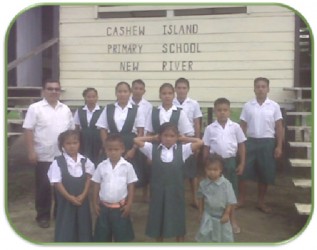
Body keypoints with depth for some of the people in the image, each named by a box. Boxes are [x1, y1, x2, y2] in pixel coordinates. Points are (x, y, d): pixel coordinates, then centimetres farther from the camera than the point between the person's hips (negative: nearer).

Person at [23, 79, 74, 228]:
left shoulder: (65, 109, 9)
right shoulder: (35, 108, -5)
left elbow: (72, 130, 13)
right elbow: (28, 130, -9)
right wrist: (31, 151, -15)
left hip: (63, 156, 4)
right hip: (43, 156, -4)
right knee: (43, 186, 4)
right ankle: (43, 216, 19)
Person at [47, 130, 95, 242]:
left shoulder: (85, 161, -2)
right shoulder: (57, 162, -11)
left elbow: (89, 179, 0)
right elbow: (57, 183, -12)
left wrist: (83, 195, -12)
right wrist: (70, 197, -15)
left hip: (82, 199, 3)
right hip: (65, 200, -3)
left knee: (83, 224, 14)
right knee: (65, 227, 5)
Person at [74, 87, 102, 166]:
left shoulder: (102, 112, -4)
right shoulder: (79, 111, 5)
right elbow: (76, 129, 10)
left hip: (97, 144, -2)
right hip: (83, 144, 2)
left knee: (97, 163, -2)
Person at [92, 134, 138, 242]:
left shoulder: (127, 166, -7)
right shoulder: (101, 166, -2)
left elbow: (131, 187, -3)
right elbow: (96, 186, 5)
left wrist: (129, 205, -7)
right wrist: (95, 204, 3)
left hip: (120, 207, -2)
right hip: (104, 206, 2)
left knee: (122, 236, 9)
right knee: (103, 236, 13)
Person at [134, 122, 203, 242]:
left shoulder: (182, 149, -3)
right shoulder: (152, 148, -2)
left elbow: (200, 142, -10)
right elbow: (136, 140, -5)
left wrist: (183, 138, -1)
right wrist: (153, 138, 2)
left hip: (175, 192, 0)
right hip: (158, 192, 1)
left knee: (178, 222, 13)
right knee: (158, 222, 15)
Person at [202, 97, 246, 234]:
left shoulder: (235, 127, -3)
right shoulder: (210, 128, -3)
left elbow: (241, 146, 3)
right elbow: (206, 148, 3)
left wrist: (241, 164, 0)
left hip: (231, 161, 1)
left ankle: (232, 219, 24)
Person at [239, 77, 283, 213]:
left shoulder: (274, 106, 0)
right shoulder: (247, 106, 2)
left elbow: (279, 127, 2)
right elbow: (242, 126, 6)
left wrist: (279, 146, -3)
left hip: (267, 142, 0)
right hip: (250, 141, 1)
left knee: (265, 173, 6)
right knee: (243, 171, 1)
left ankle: (261, 202, 21)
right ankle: (241, 199, 17)